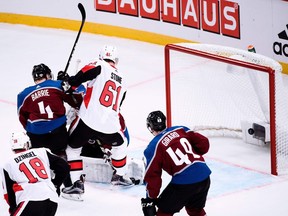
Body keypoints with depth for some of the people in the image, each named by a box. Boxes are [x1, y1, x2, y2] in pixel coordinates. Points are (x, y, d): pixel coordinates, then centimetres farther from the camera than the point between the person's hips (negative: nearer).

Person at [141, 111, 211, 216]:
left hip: (183, 182, -6)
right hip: (204, 177, 6)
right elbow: (203, 143, 10)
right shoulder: (180, 130, 11)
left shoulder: (153, 147, -2)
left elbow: (152, 176, -4)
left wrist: (150, 199, 3)